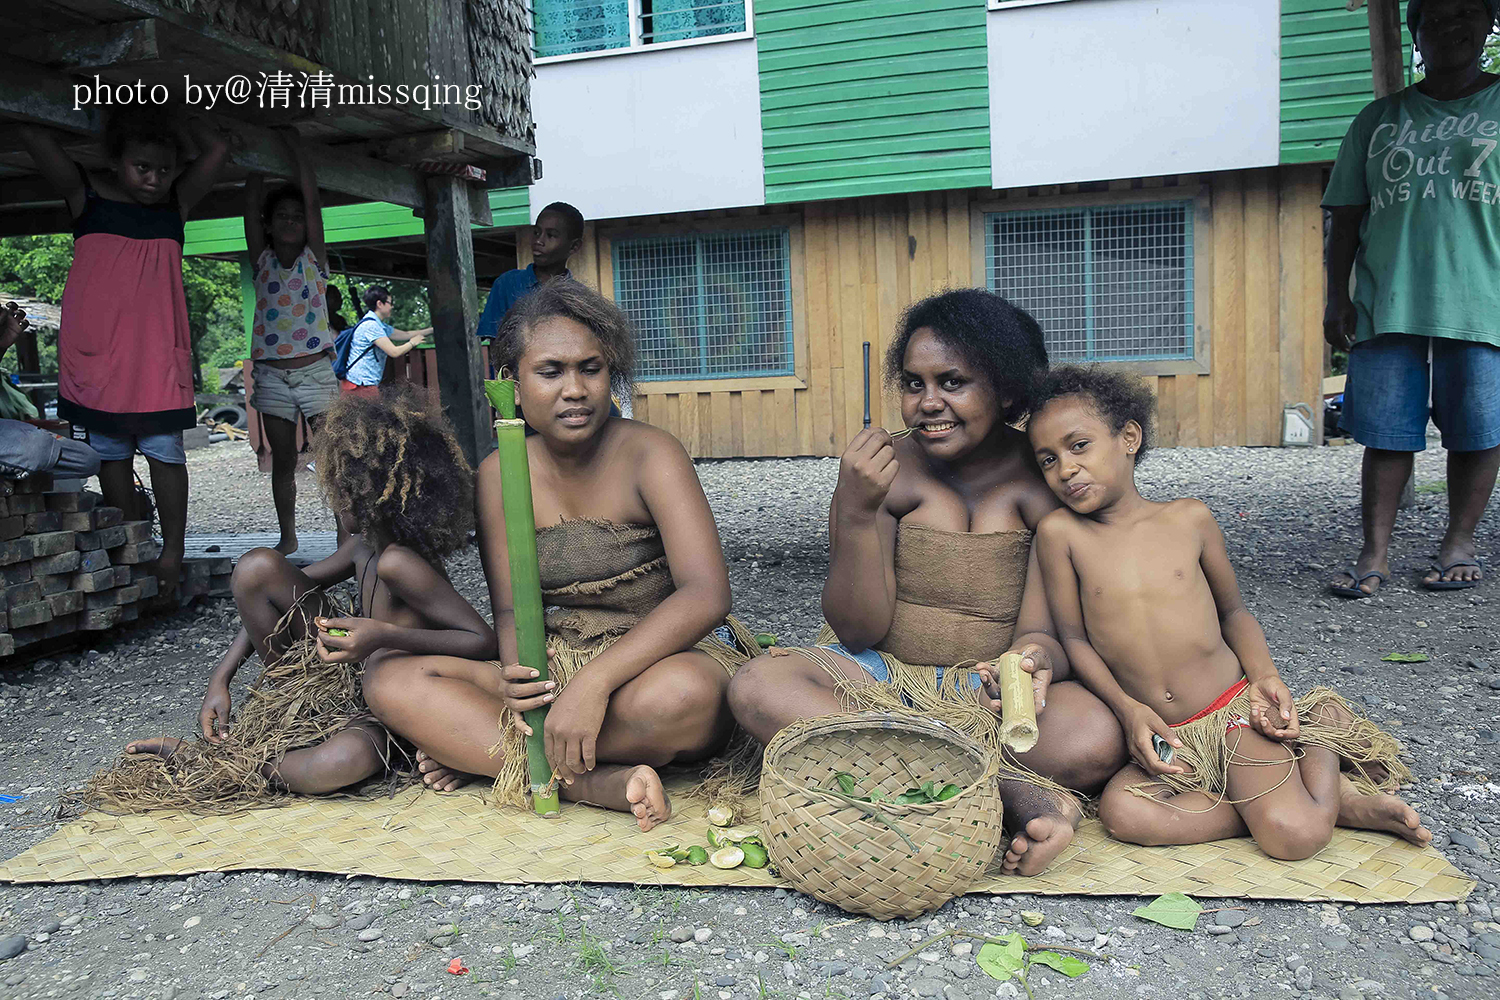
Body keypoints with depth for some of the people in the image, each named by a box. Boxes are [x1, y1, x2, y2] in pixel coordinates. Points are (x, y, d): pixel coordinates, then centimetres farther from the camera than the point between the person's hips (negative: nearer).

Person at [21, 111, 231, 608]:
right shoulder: (85, 193, 2)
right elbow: (33, 133, -10)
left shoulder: (177, 201, 6)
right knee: (111, 452, 6)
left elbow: (218, 148, -3)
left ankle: (172, 554, 3)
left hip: (159, 350, 0)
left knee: (164, 449, -2)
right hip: (95, 348, 0)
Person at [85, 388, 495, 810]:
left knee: (344, 760, -45)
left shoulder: (398, 563, -30)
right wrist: (221, 679, -1)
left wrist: (387, 636, -41)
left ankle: (195, 761, -17)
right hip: (343, 677, 7)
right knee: (257, 567, -6)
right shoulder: (365, 543, -6)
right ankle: (284, 706, 2)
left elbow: (485, 640, -33)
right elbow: (297, 585, 6)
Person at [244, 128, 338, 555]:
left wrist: (293, 142, 0)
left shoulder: (314, 259, 4)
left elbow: (312, 199, -2)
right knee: (283, 463, 9)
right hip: (272, 375, 2)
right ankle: (287, 537, 19)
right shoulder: (262, 261, 9)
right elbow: (251, 204, 4)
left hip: (315, 371, -2)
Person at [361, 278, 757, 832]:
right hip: (557, 664, 4)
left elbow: (706, 593, -25)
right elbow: (511, 607, -1)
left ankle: (471, 742, -15)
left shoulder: (648, 454, -13)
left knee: (679, 692, -40)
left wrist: (595, 680, -35)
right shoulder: (498, 475, 1)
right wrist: (515, 674, -26)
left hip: (664, 653, -4)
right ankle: (597, 782, -24)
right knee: (389, 681, -13)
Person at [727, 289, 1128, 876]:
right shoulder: (885, 472, -4)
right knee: (756, 688, -29)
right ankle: (1013, 790, -30)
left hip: (992, 693, -1)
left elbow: (1043, 629, -8)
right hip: (881, 677, 2)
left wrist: (1037, 656, -33)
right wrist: (856, 514, -22)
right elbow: (858, 631, -7)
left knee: (1095, 740, -31)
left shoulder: (1044, 481, -5)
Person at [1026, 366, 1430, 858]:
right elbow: (1073, 637, -1)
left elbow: (1233, 610, 13)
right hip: (1160, 738, 1)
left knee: (1295, 836, -24)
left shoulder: (1189, 517, 1)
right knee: (1122, 812, -30)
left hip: (1232, 711, -1)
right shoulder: (1060, 532, -4)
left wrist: (1264, 678, -4)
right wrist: (1128, 708, -14)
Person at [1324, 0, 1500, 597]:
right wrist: (1336, 296, 4)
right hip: (1387, 303, 1)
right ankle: (1375, 553, 3)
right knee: (1386, 433, -1)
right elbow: (1346, 216, 13)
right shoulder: (1379, 119, 16)